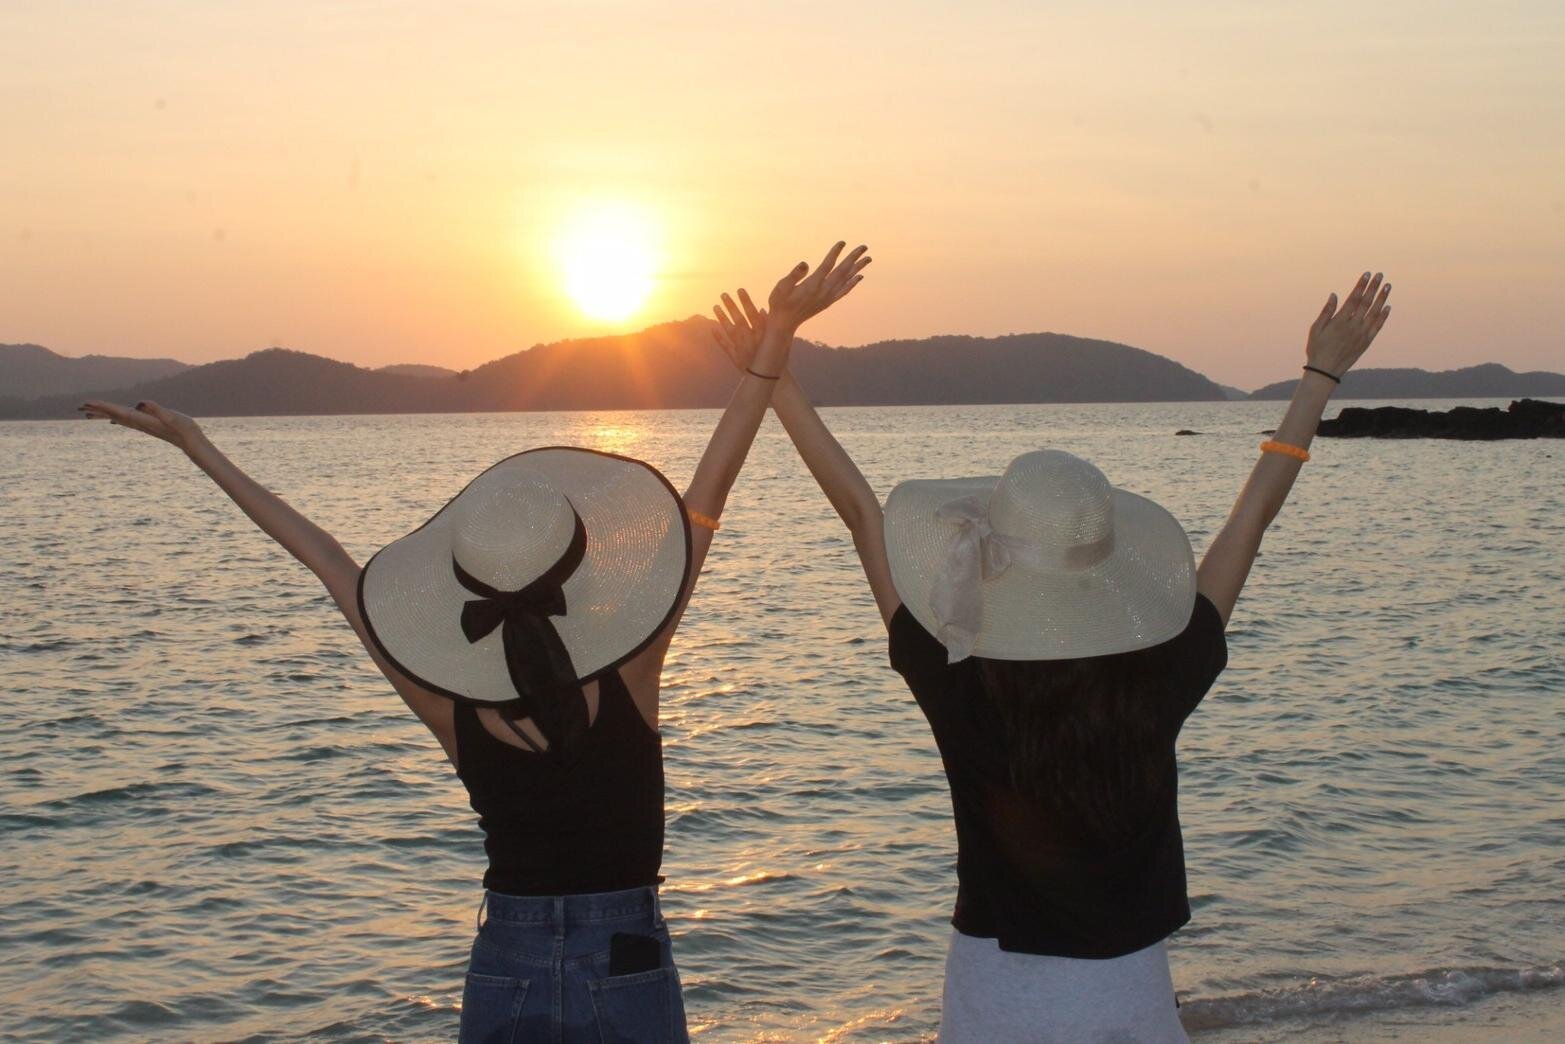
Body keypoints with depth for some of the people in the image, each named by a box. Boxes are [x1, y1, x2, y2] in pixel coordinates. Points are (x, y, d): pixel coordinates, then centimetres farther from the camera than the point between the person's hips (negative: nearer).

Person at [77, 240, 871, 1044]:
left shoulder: (447, 710, -12)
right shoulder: (627, 681, -17)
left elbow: (326, 558, -4)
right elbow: (710, 489, -16)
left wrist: (197, 448, 6)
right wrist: (778, 335, -12)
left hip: (503, 973, 2)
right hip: (628, 975, -2)